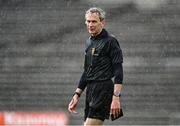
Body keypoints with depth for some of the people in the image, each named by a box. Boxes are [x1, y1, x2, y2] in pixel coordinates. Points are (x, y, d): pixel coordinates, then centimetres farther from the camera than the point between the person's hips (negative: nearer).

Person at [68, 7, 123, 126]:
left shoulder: (110, 41, -7)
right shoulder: (90, 42, 18)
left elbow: (118, 72, -13)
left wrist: (116, 97, -21)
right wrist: (77, 94, 21)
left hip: (103, 91, -8)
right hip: (90, 91, 9)